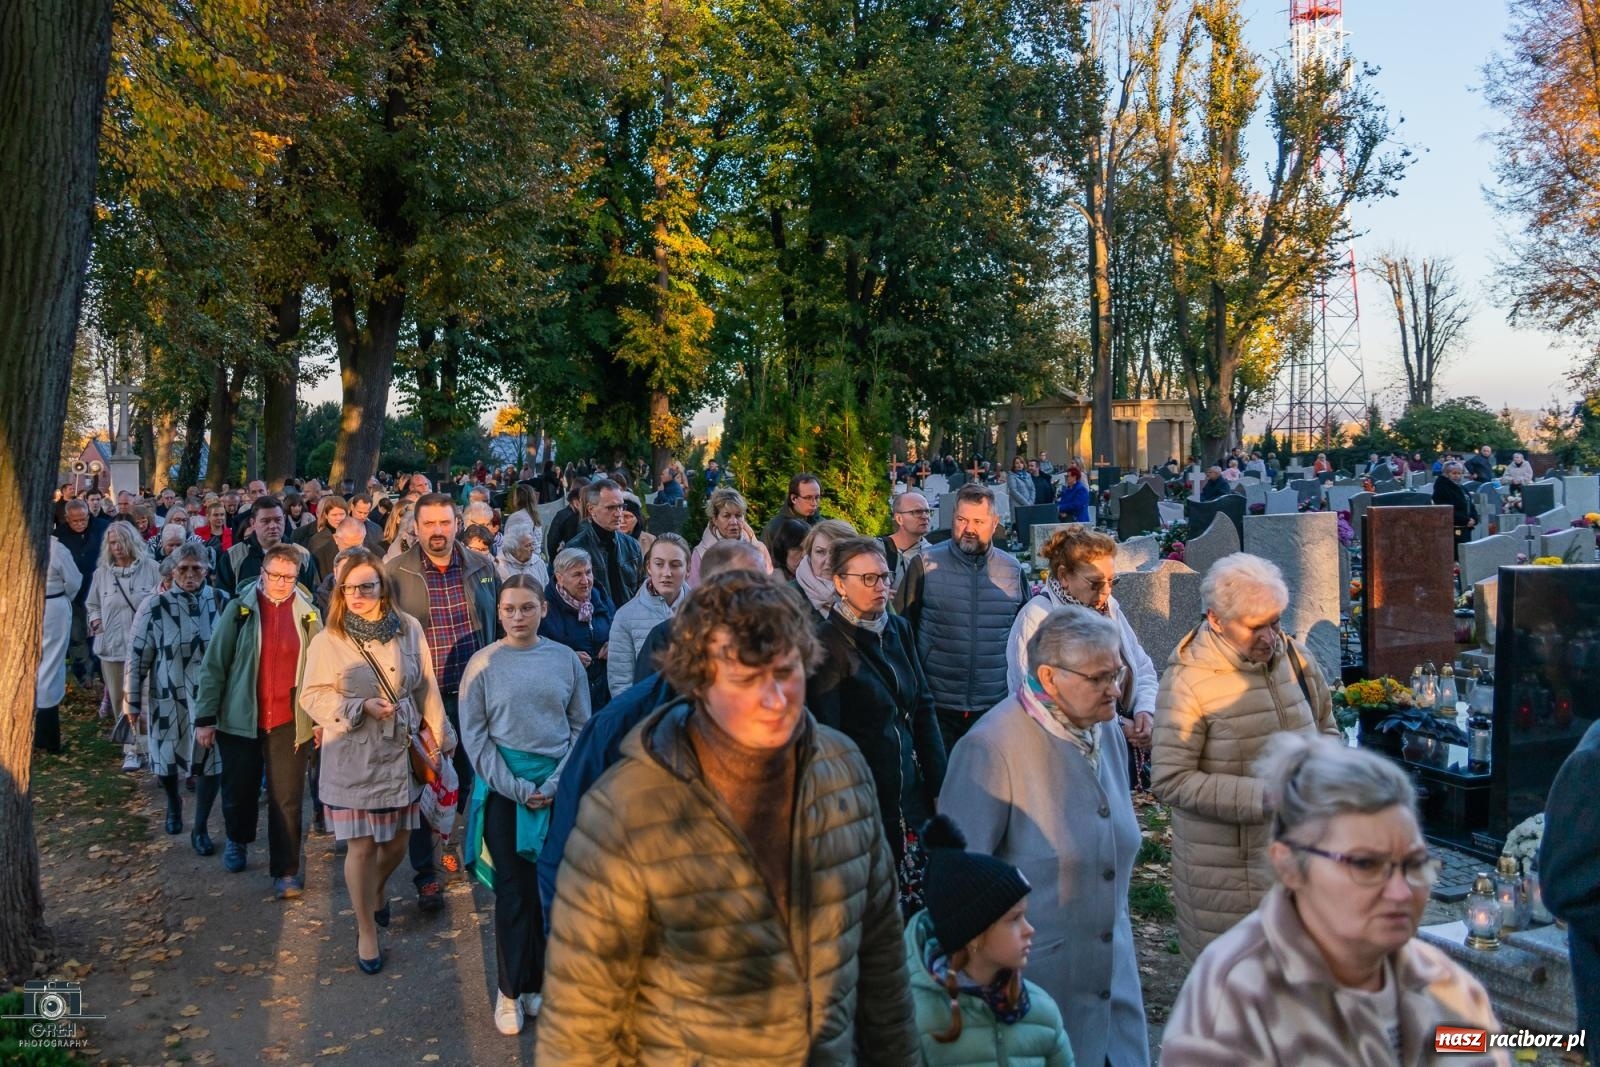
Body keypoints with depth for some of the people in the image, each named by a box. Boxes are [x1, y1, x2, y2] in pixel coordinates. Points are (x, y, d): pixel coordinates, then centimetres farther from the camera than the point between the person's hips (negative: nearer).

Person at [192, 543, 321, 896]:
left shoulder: (308, 614, 0)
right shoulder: (239, 609, -3)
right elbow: (213, 664, -1)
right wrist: (205, 717, -4)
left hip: (288, 721, 0)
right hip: (240, 718, 1)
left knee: (287, 798, 0)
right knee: (239, 789, 16)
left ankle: (286, 870, 12)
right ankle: (237, 839, 46)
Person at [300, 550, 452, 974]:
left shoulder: (409, 629, -2)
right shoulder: (327, 641, -9)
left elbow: (426, 688, 5)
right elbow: (312, 697, -4)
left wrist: (437, 737, 9)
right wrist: (361, 707, -18)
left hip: (401, 750, 3)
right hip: (353, 756, -3)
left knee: (397, 839, 14)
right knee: (361, 845, 2)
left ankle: (377, 889, 47)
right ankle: (366, 931, 21)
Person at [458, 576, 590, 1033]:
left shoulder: (565, 659, 2)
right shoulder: (484, 663, -2)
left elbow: (581, 726, 4)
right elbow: (475, 735, -3)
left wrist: (556, 783, -8)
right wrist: (517, 789, -10)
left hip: (557, 786, 1)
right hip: (502, 789, -1)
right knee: (512, 890, 2)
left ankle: (540, 981, 21)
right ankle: (510, 990, 15)